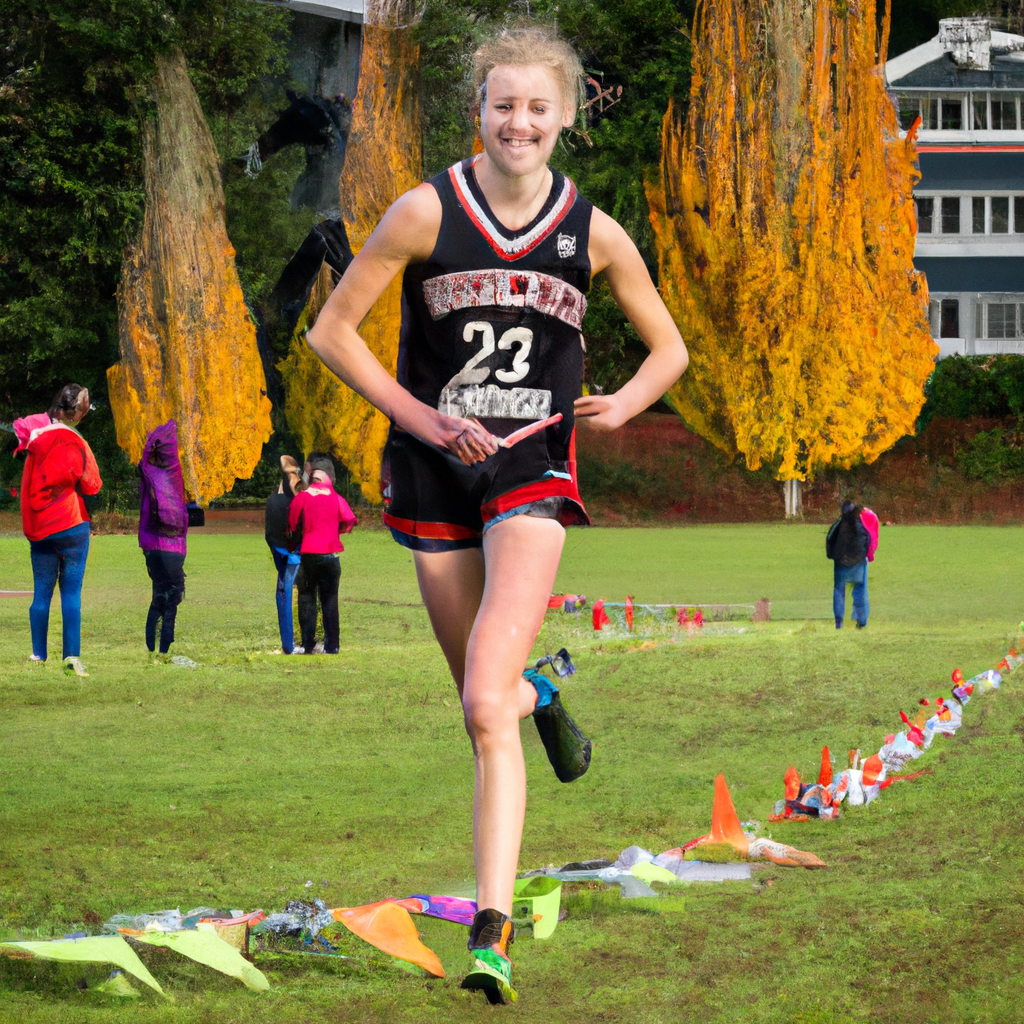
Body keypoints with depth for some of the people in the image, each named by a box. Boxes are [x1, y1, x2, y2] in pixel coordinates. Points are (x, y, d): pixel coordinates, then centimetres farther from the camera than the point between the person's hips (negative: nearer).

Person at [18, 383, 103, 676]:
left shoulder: (36, 440, 1)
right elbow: (92, 487, -3)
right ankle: (72, 655, -8)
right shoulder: (76, 445, -11)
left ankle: (38, 655, 8)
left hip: (39, 528, 3)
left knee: (42, 593, 10)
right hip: (72, 525, -3)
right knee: (72, 592, -1)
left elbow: (26, 484, 9)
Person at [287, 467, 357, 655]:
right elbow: (349, 521, -2)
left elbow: (291, 525, 2)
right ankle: (331, 645, 1)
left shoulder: (301, 497, 2)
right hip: (331, 553, 1)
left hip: (309, 554, -1)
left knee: (307, 599, 5)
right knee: (330, 599, 7)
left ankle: (307, 645, -3)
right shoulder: (335, 497, 4)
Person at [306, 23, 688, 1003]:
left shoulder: (594, 233, -2)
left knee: (486, 709, -18)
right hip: (433, 476, 2)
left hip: (532, 472, -1)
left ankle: (490, 931, -20)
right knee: (486, 704, 13)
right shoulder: (427, 212, -7)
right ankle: (541, 699, 52)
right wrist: (425, 419, -9)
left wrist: (624, 402, -8)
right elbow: (331, 330, -2)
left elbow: (670, 346, 13)